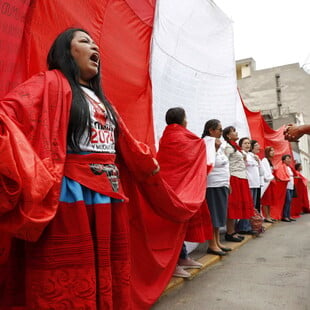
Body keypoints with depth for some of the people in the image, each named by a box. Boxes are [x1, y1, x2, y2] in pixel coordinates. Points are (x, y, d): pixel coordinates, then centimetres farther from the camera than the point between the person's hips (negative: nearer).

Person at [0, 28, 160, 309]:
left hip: (109, 197, 8)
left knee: (108, 281, 15)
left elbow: (125, 143, 32)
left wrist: (149, 163, 42)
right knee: (69, 285, 2)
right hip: (70, 198, -7)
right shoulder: (50, 84, -2)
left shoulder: (101, 99, 22)